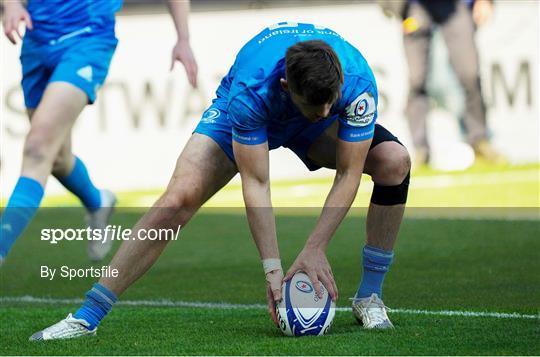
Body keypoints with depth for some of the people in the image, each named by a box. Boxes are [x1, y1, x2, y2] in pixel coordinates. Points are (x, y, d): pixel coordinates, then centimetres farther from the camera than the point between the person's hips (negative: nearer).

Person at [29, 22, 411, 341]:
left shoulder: (358, 83, -37)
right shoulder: (251, 88, -42)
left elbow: (348, 174, -27)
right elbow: (256, 184, -35)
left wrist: (315, 249, -32)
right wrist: (273, 268, -37)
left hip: (313, 132, 2)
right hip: (244, 116, -2)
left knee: (394, 160, -24)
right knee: (179, 197, -23)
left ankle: (369, 297, -8)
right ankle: (87, 317, -17)